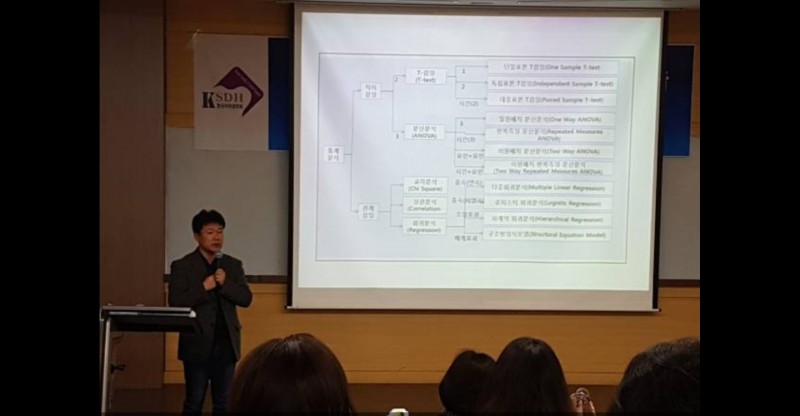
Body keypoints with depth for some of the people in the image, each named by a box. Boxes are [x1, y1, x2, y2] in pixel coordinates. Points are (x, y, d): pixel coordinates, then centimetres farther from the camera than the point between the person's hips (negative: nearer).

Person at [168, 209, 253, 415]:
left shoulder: (233, 265, 8)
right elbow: (175, 301, -11)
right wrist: (204, 287, -18)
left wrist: (225, 283, -14)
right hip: (197, 344, -3)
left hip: (226, 344, 3)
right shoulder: (182, 266, -2)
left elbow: (246, 298, 2)